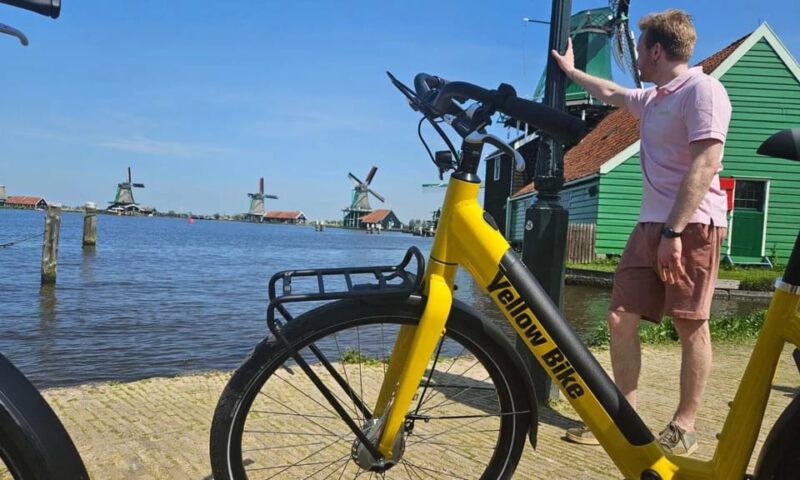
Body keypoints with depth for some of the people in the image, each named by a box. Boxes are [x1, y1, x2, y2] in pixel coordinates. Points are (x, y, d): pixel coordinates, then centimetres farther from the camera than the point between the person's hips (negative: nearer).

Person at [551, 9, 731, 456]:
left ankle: (684, 427, 10)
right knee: (622, 319, 4)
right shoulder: (652, 98, 20)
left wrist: (674, 231, -22)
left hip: (692, 225, -8)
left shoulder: (702, 89, -8)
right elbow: (609, 92, 40)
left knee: (690, 326, -1)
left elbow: (705, 165, -17)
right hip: (651, 223, 9)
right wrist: (571, 70, 51)